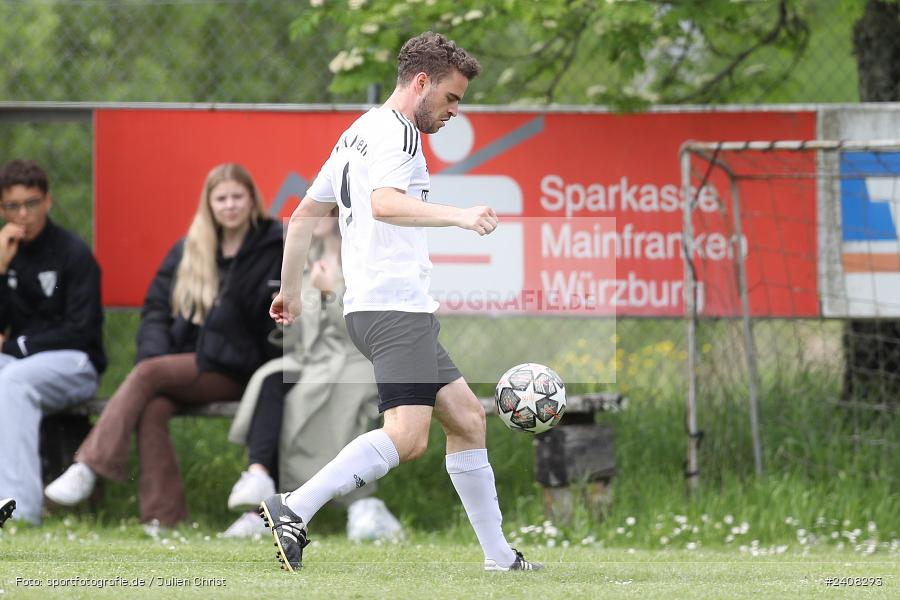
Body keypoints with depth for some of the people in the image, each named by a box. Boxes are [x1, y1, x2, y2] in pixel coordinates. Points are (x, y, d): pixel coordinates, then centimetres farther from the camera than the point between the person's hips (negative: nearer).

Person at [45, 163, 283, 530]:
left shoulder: (274, 248, 4)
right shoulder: (187, 251, 17)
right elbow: (156, 309, 15)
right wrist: (156, 355, -5)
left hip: (234, 369, -4)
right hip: (181, 366, 4)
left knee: (148, 375, -28)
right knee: (152, 408, -29)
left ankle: (89, 468, -33)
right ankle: (163, 519, -34)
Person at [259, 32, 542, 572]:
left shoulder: (357, 133, 23)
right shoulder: (396, 131, -8)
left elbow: (304, 216, 27)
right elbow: (385, 203, -27)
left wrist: (290, 290, 35)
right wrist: (458, 216, -37)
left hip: (370, 306, 11)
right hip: (397, 308, -11)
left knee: (467, 419, 14)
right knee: (407, 437, -22)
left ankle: (499, 557, 15)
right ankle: (294, 511, -27)